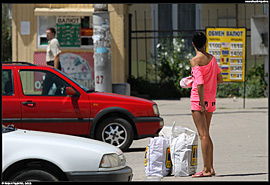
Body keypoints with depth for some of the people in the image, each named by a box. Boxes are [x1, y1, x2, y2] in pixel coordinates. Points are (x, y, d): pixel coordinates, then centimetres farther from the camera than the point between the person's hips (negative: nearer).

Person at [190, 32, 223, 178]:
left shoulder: (195, 61, -12)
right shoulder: (212, 58, 8)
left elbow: (200, 84, -19)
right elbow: (220, 79, 14)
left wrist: (201, 103, -18)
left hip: (199, 100, -7)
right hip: (211, 100, 7)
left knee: (203, 135, -8)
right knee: (206, 135, 14)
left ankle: (206, 169, -10)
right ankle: (210, 168, 14)